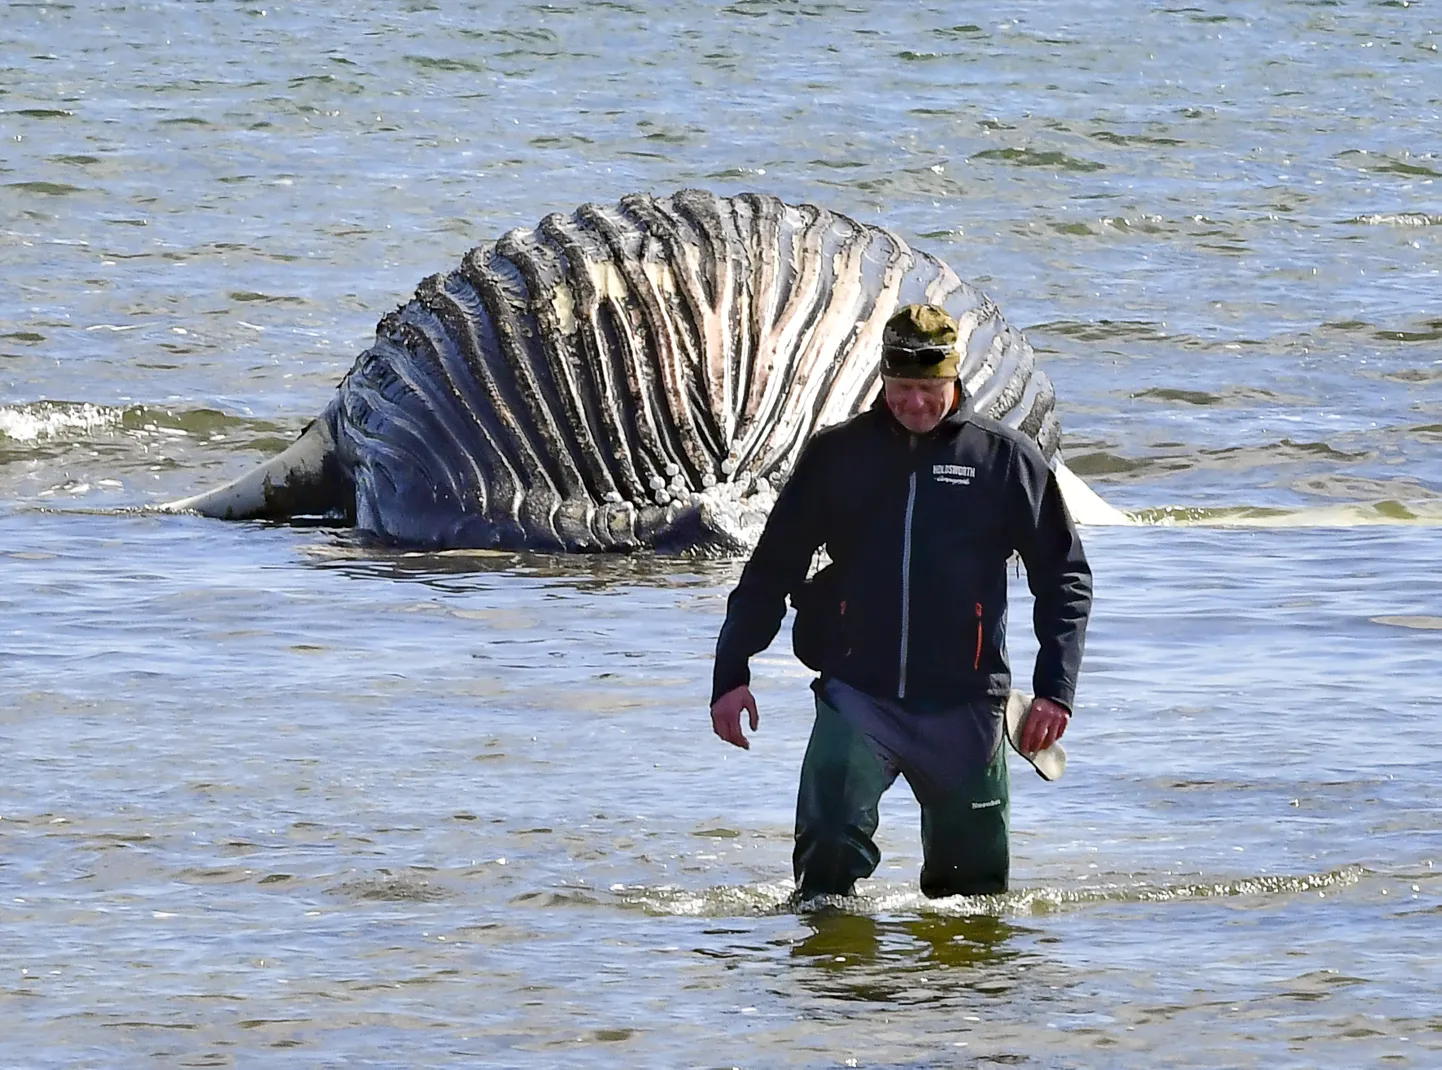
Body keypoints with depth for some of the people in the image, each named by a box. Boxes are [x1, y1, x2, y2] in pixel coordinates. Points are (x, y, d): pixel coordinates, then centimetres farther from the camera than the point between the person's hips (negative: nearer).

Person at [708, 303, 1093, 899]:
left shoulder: (1006, 459, 3)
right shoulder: (835, 456, 6)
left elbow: (1064, 579, 8)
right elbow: (770, 572, 11)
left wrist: (1055, 690, -2)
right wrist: (731, 676, 3)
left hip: (964, 706, 0)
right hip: (857, 697, 0)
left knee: (976, 880, 7)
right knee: (829, 846, -19)